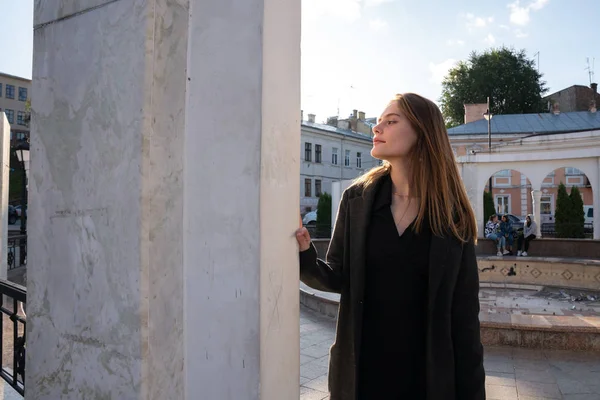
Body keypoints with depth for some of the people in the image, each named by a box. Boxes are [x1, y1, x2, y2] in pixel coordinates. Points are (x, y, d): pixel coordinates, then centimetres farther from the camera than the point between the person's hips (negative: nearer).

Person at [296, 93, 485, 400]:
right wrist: (305, 257, -21)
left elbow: (464, 311, -5)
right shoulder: (357, 199, -3)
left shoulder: (453, 215, -7)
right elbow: (337, 278, -1)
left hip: (427, 373, -1)